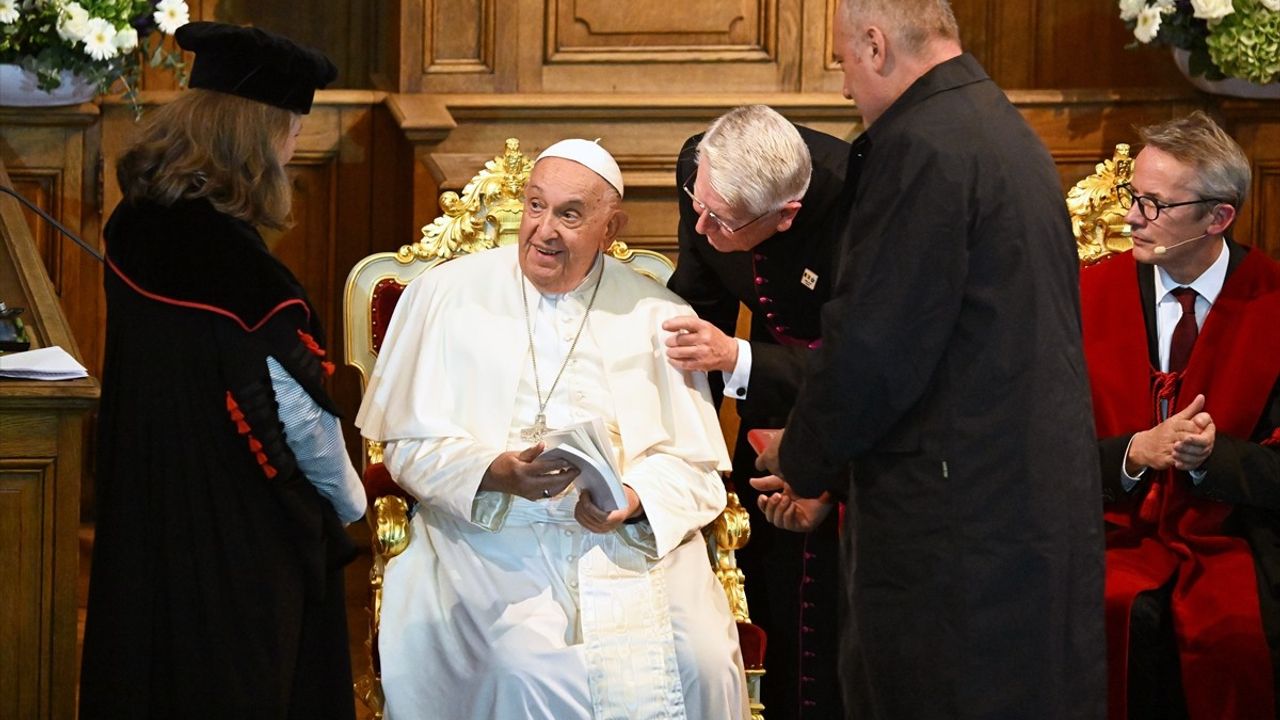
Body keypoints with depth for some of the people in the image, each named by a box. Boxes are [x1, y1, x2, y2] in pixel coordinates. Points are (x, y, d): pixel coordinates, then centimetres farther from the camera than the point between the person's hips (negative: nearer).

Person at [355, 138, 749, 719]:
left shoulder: (655, 316, 11)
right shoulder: (446, 295, 7)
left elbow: (694, 461, 6)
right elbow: (411, 445, 4)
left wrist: (633, 498, -16)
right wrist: (497, 474, -15)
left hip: (632, 540, 2)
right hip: (493, 538, -2)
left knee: (698, 661, -24)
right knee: (532, 670, -30)